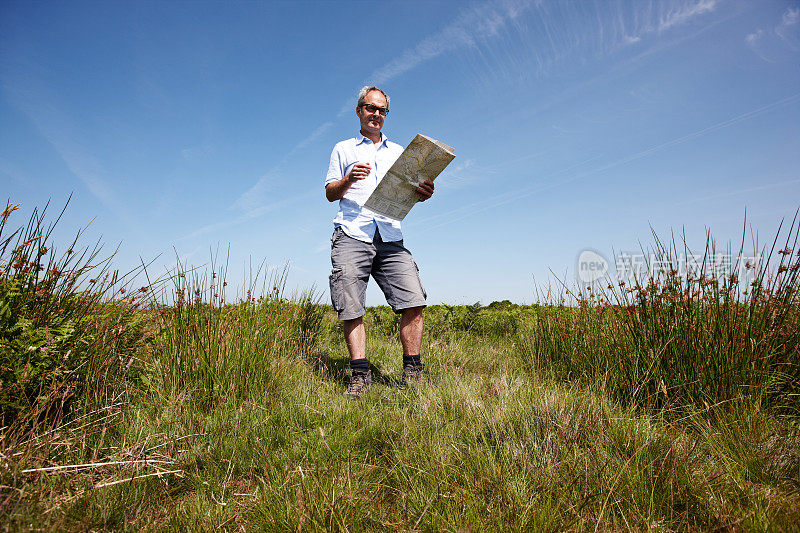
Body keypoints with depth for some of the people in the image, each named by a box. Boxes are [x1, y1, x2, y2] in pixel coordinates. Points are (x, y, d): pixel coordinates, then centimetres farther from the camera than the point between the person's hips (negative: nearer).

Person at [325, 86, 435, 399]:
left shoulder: (398, 152, 27)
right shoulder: (343, 149, 20)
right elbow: (330, 194, 13)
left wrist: (422, 193, -5)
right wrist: (348, 180, -8)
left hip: (390, 237, 2)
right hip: (352, 235, -1)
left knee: (414, 301, -12)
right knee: (351, 308, -9)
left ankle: (413, 371, -3)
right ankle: (360, 375, -1)